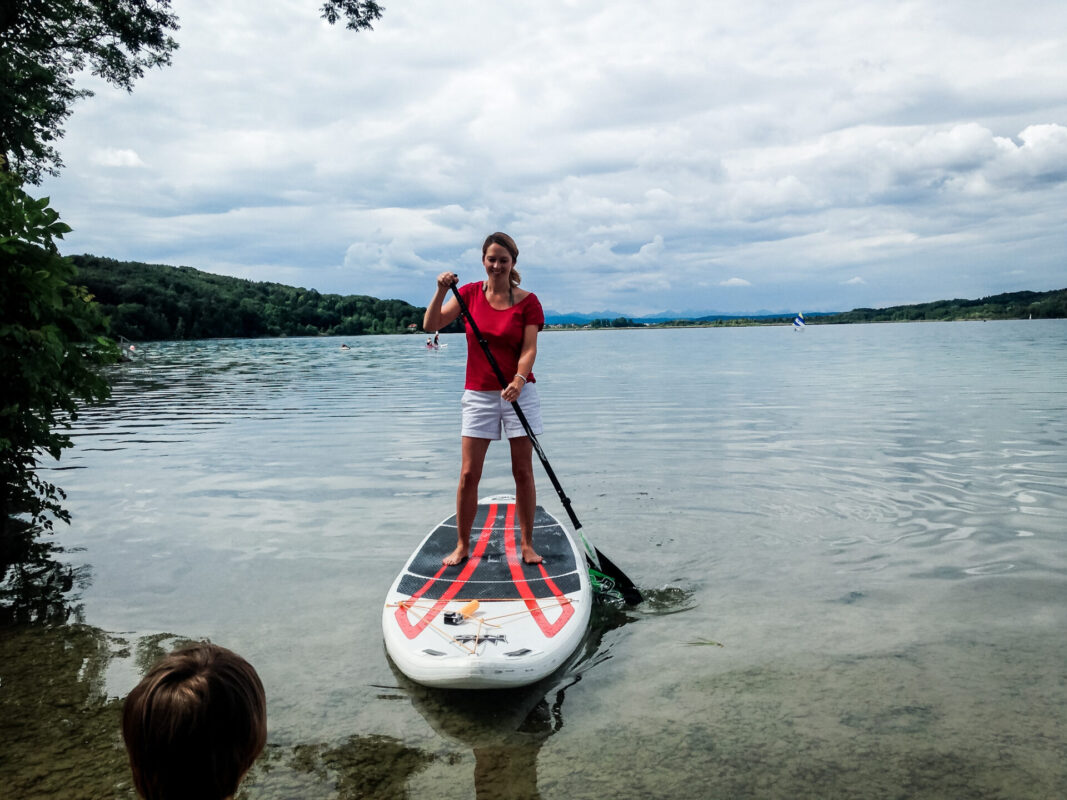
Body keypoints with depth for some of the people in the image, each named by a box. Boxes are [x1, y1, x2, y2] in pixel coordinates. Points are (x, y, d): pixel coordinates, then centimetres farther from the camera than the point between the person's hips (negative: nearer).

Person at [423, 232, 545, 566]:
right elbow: (431, 325, -3)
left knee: (523, 472, 3)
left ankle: (527, 545, 15)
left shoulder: (528, 301, -3)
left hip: (519, 393, -1)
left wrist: (519, 380, -28)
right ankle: (462, 545, 14)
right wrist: (442, 290, -17)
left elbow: (529, 349, -10)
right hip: (479, 394, 1)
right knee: (468, 475, 0)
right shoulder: (470, 293, 2)